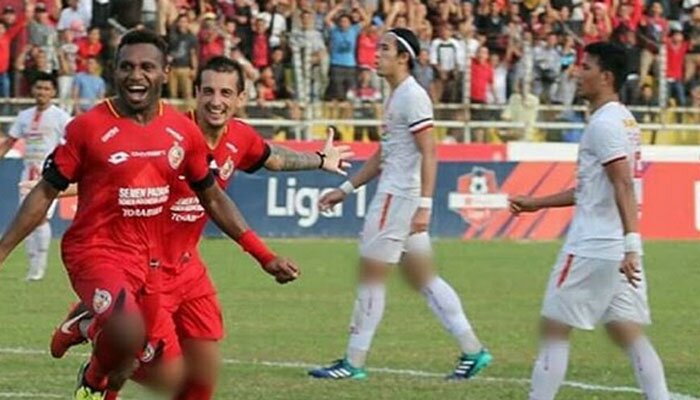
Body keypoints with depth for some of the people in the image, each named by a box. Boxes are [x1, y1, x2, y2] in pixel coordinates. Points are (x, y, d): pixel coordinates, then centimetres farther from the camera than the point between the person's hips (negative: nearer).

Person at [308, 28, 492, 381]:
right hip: (392, 194, 10)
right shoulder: (395, 97, 17)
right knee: (423, 278, 11)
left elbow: (429, 154, -19)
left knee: (371, 275, -5)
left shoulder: (412, 97, -13)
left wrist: (424, 205, -25)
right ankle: (472, 350, 12)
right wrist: (345, 189, 24)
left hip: (399, 196, -10)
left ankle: (354, 362, 0)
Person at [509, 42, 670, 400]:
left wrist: (631, 243, -32)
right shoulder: (624, 120, 17)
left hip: (591, 248, -9)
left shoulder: (604, 123, -13)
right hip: (618, 249, 9)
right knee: (628, 333, 6)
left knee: (554, 329, 0)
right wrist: (536, 203, 29)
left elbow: (624, 185, -24)